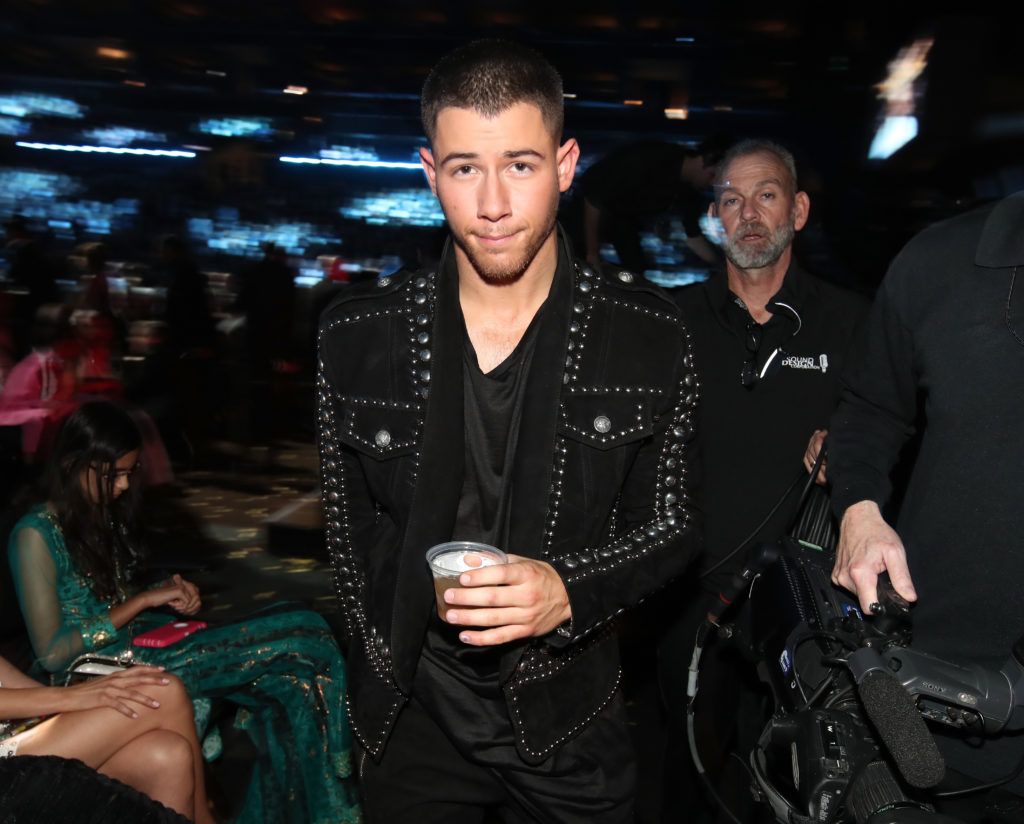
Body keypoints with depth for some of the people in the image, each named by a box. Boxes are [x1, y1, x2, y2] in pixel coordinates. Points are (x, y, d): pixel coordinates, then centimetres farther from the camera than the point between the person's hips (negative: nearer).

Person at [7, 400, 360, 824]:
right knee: (298, 646, -20)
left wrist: (167, 594, -1)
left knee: (293, 680, -16)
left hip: (136, 645, 8)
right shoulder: (36, 535, -13)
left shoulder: (102, 516, 11)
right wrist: (142, 600, -15)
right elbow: (52, 654, -16)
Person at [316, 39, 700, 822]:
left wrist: (569, 591, -23)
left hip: (570, 718, -1)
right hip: (414, 714, 1)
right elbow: (351, 526, 3)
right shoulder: (357, 333, -8)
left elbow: (671, 523, -5)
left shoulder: (648, 333, -12)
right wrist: (387, 659, 5)